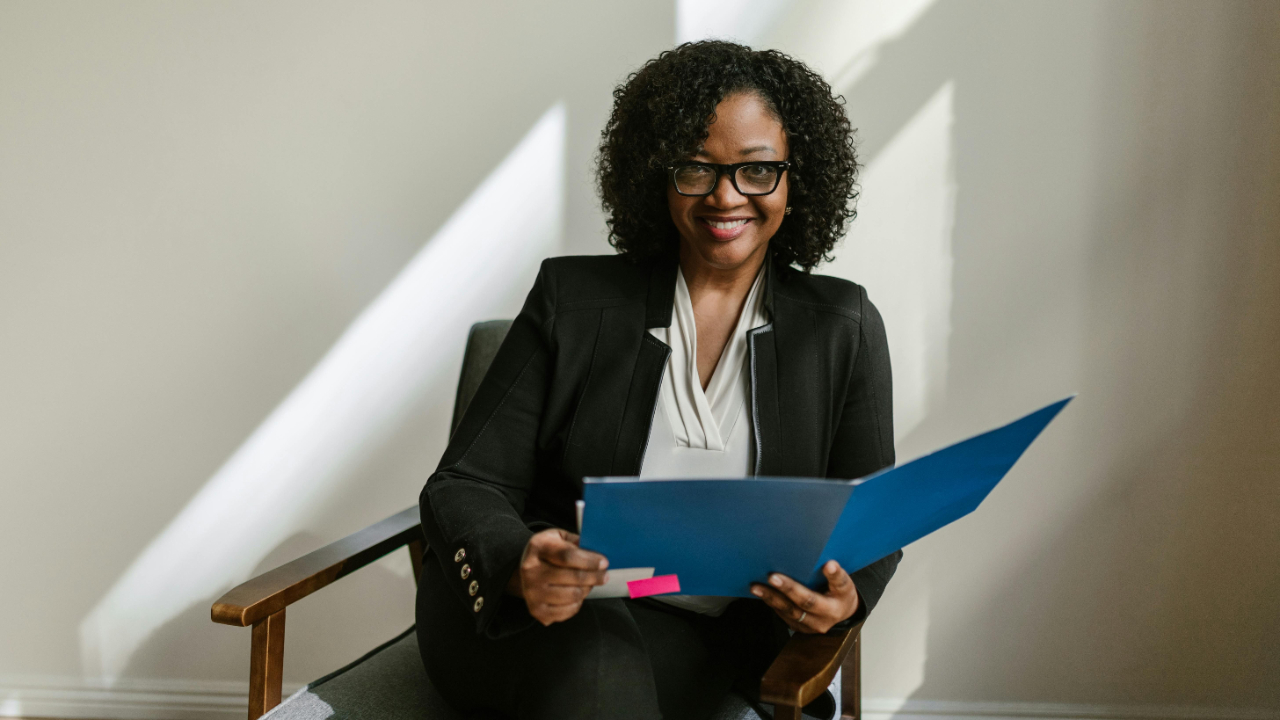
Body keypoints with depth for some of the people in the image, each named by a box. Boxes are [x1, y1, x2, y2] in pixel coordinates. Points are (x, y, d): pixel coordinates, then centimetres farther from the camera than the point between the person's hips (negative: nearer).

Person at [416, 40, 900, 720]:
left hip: (694, 633, 0)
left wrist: (845, 594, -17)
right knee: (594, 652, -34)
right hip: (516, 618, 1)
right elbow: (464, 485, 0)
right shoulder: (573, 298, 4)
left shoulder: (843, 328, 6)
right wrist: (519, 566, -24)